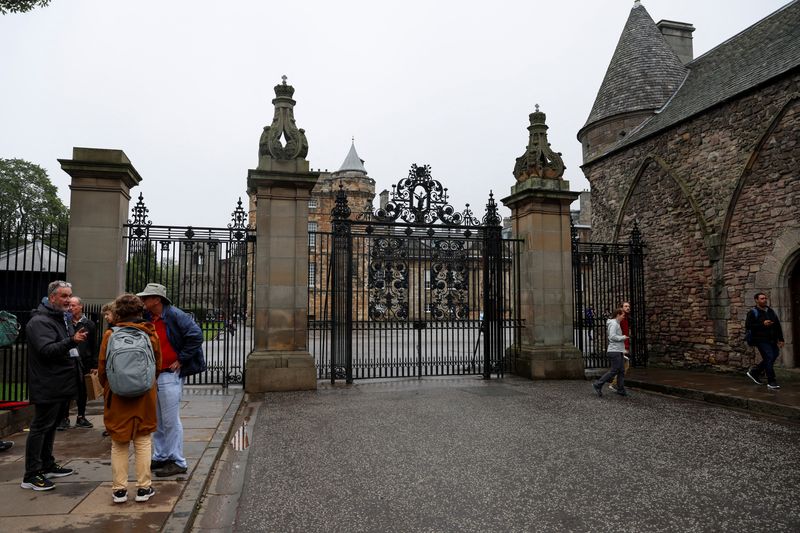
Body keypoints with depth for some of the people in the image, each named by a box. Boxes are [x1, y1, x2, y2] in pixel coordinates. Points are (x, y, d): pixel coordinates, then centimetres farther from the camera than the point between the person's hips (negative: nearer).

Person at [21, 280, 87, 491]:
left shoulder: (60, 318, 17)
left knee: (50, 426, 18)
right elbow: (47, 350, -28)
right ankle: (31, 475, 1)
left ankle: (47, 466, 28)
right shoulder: (40, 321, -15)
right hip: (47, 386, -10)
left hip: (59, 385, 10)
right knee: (40, 427, -5)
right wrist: (72, 341, -40)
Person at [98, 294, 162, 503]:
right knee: (143, 441, 10)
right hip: (145, 396, 0)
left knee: (119, 444, 12)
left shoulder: (110, 335, -7)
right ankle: (143, 488, 13)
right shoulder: (151, 334, -4)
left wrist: (107, 389, 16)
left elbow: (102, 368, -1)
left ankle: (119, 489, 16)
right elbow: (158, 365, 4)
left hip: (117, 397, 0)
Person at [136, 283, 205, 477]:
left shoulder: (174, 315, -14)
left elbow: (196, 335, -21)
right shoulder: (147, 319, 10)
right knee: (157, 420, 16)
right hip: (152, 374, 8)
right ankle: (160, 457, 29)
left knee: (171, 420, -4)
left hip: (169, 375, -8)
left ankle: (177, 462, 6)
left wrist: (181, 359, -16)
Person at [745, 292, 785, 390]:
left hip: (772, 340, 7)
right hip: (761, 340, -7)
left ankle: (753, 372, 28)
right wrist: (762, 324, -22)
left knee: (771, 358, 10)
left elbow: (778, 326, 17)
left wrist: (781, 339, 12)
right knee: (769, 358, -11)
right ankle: (771, 382, -3)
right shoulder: (753, 312, -6)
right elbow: (747, 326, -15)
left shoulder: (771, 311, 14)